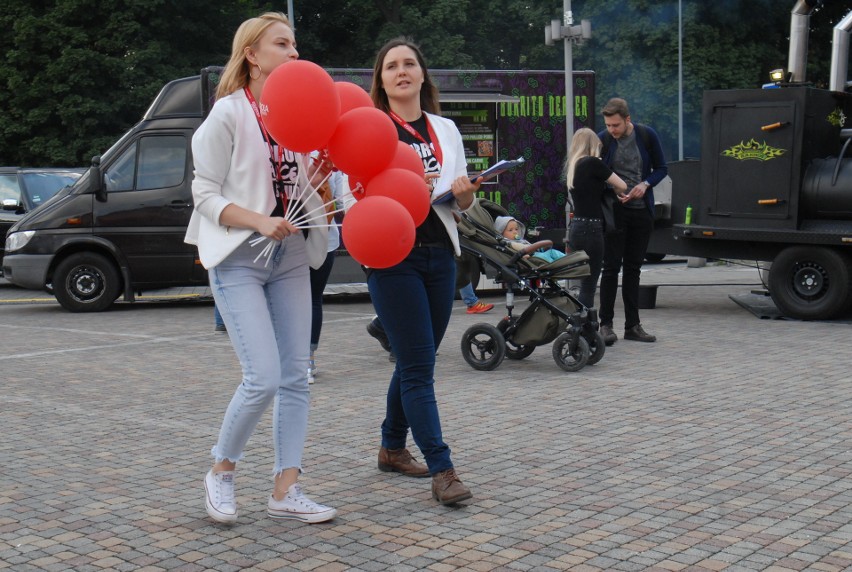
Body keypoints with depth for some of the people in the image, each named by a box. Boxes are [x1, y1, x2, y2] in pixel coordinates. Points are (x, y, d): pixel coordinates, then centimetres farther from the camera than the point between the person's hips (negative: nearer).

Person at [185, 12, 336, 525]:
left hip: (290, 259, 7)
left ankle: (286, 490, 10)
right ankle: (222, 472, 10)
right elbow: (206, 195, -9)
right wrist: (261, 222, -22)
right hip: (239, 261, -6)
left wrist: (322, 170, -3)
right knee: (263, 378, -14)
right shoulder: (229, 114, -6)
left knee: (296, 377, 3)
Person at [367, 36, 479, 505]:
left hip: (439, 254, 5)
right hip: (393, 257, -5)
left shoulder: (446, 129, 13)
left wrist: (465, 193, -7)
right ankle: (442, 470, -7)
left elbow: (463, 203, 16)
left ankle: (392, 448, 30)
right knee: (419, 366, -8)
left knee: (415, 360, 13)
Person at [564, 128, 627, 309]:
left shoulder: (571, 166, 14)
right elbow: (622, 186, -6)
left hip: (576, 228, 8)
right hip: (591, 228, -8)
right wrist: (616, 192, 15)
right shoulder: (592, 163, -9)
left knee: (586, 284, 13)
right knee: (588, 285, -5)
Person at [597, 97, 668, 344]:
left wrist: (645, 184, -13)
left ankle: (632, 325, 15)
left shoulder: (648, 136, -3)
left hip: (642, 211, 2)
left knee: (633, 268, 9)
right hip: (614, 211, -2)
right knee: (611, 267, -3)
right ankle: (606, 324, 4)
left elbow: (662, 168, 6)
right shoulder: (601, 140, -8)